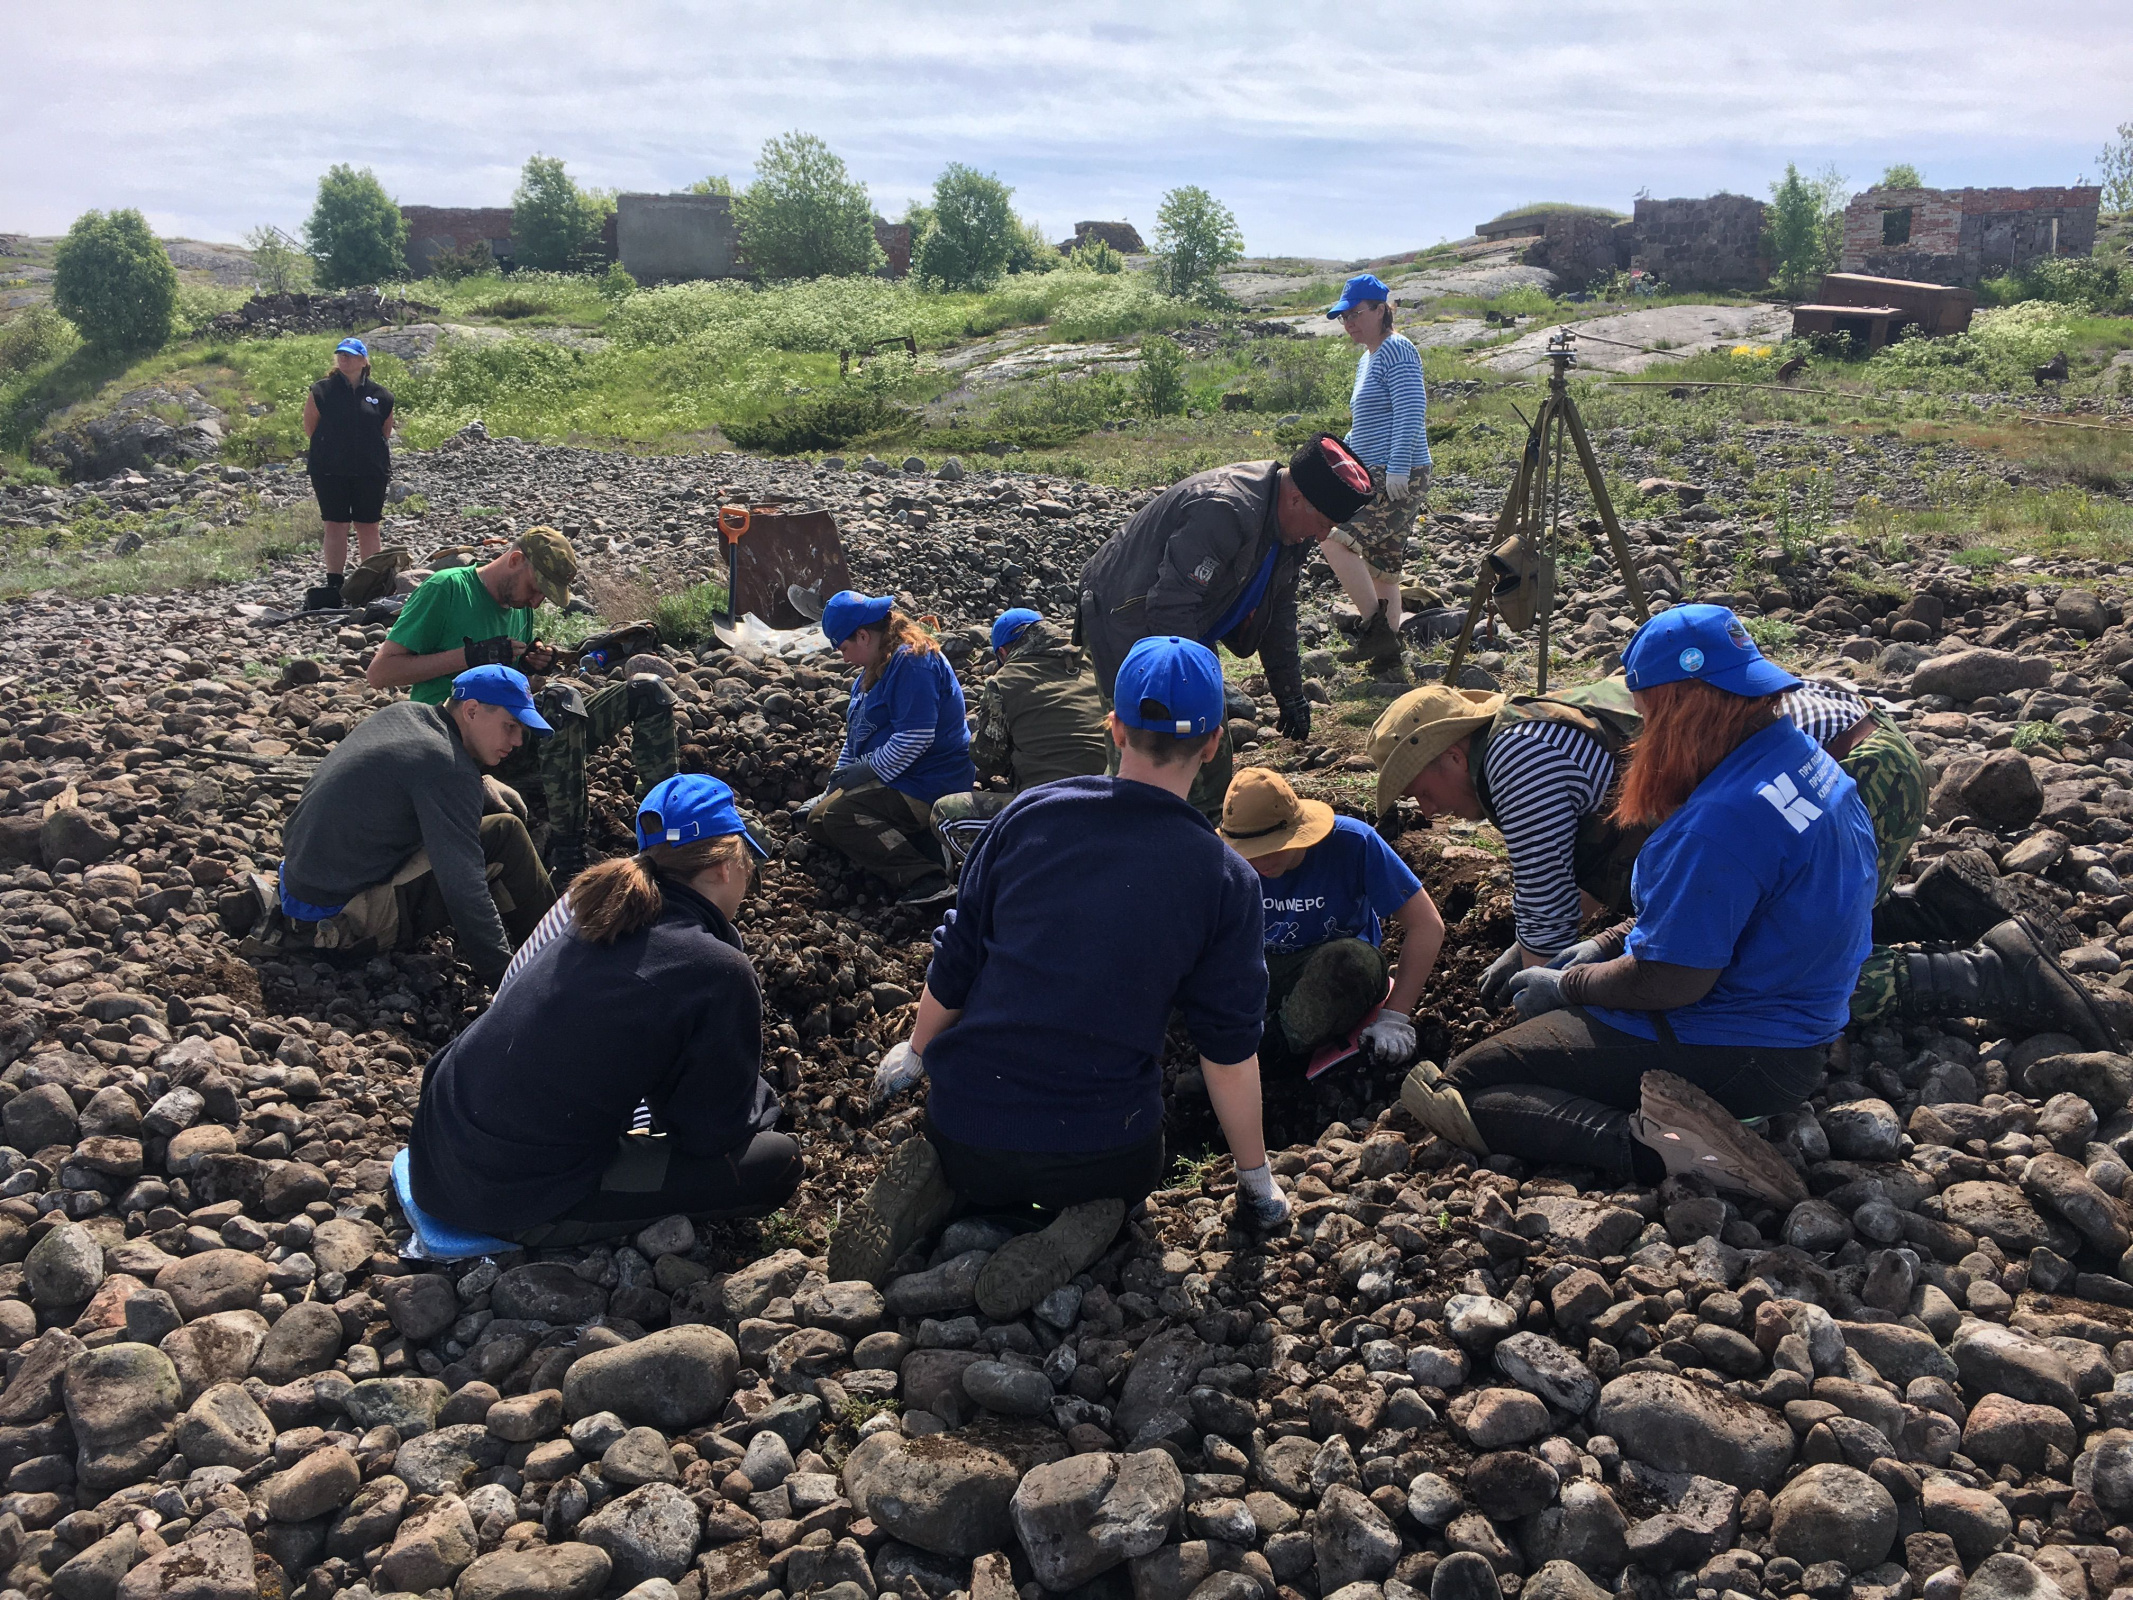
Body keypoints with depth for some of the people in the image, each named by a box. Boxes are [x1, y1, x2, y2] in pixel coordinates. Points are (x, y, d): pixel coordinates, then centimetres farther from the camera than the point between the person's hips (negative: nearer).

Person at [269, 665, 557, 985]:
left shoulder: (402, 714, 7)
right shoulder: (447, 767, -20)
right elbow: (463, 888, -25)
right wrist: (507, 981, -23)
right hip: (342, 926, -10)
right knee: (505, 834, -11)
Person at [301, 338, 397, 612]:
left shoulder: (380, 396, 6)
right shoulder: (321, 391, 4)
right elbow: (310, 428, 7)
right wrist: (331, 448, 7)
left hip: (370, 472, 1)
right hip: (330, 471, -1)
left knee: (368, 527, 4)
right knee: (336, 526, -1)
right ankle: (334, 584, 1)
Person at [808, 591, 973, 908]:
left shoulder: (912, 661, -18)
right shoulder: (879, 663, 16)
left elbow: (915, 738, -26)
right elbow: (857, 735, 22)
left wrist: (869, 771, -16)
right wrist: (833, 788, 18)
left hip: (927, 786, -12)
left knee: (838, 816, -26)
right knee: (817, 820, 10)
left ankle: (924, 880, -32)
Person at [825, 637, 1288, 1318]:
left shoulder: (1029, 815, -5)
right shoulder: (1225, 880, -10)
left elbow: (951, 971, 3)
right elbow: (1229, 1051, -3)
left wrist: (916, 1053, 23)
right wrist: (1257, 1183, 12)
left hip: (967, 1120, 2)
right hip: (1098, 1145, -2)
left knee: (983, 1174, 35)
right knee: (1128, 1181, 33)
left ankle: (935, 1187, 0)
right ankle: (1082, 1224, -3)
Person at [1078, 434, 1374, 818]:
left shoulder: (1289, 526, -1)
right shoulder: (1224, 511, -33)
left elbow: (1278, 612, 13)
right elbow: (1171, 608, -35)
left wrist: (1291, 695, 13)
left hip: (1188, 630, 10)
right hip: (1126, 624, -10)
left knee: (1213, 757, 13)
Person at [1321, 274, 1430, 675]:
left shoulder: (1396, 349, -9)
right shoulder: (1367, 359, 20)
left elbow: (1411, 412, -20)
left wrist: (1397, 468, -26)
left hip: (1400, 478, -10)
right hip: (1377, 477, 10)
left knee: (1337, 541, -20)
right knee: (1381, 566, 11)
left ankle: (1376, 628, -14)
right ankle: (1386, 653, 16)